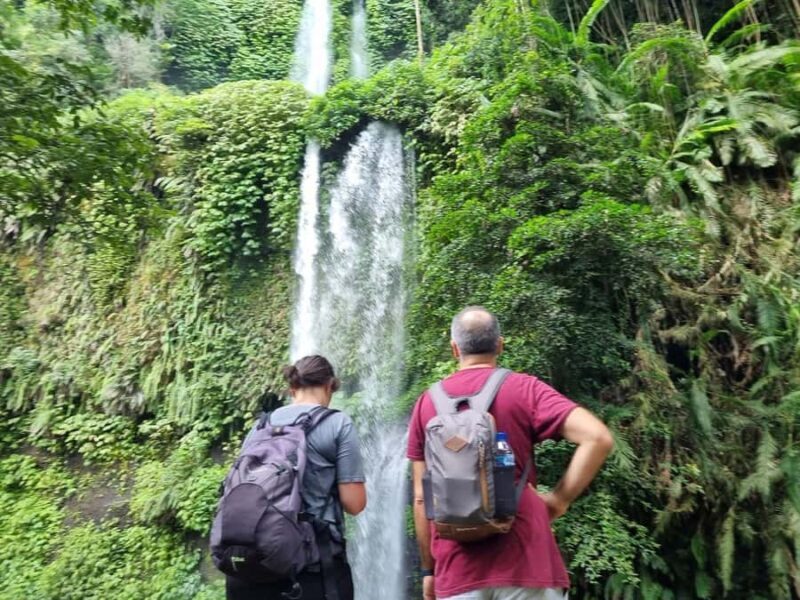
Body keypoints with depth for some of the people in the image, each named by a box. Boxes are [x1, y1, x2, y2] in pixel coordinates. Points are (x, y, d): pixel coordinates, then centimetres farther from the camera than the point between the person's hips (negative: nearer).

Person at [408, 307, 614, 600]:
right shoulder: (524, 389, -2)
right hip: (526, 561, -2)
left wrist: (428, 569, 14)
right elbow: (598, 438, -15)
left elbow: (421, 498, 6)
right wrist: (560, 499, -5)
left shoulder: (426, 404, 5)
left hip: (457, 568, 2)